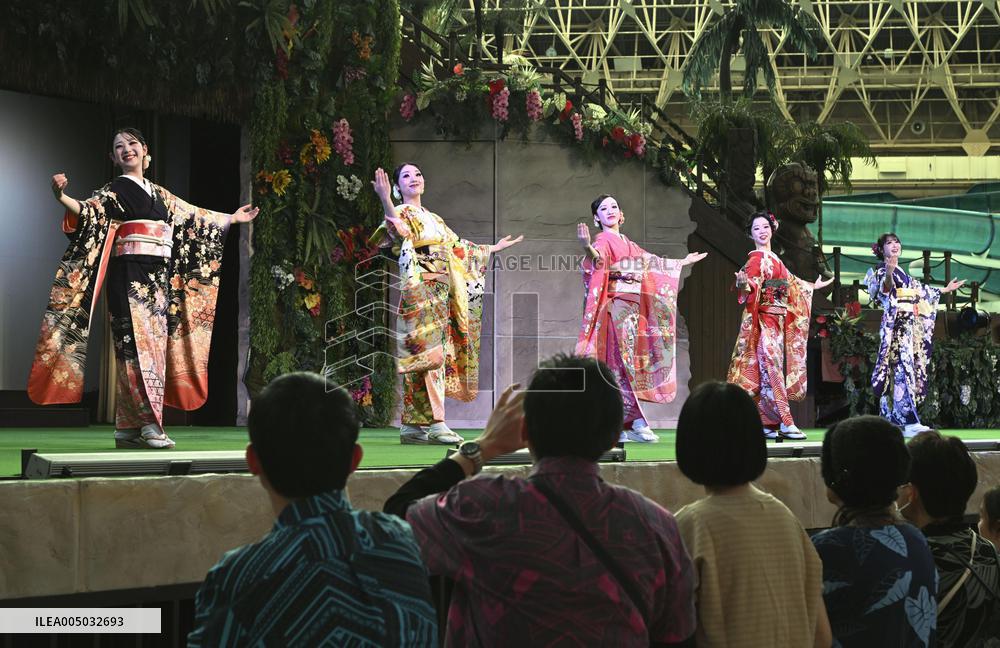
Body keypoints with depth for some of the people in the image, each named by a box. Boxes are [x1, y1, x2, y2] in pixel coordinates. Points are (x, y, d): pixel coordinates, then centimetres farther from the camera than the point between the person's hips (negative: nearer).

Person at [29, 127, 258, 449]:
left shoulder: (160, 195, 20)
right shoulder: (113, 191, 1)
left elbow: (193, 217, 31)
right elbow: (89, 210, -18)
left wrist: (232, 218, 40)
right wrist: (62, 198, -39)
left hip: (159, 281, 7)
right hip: (129, 277, -7)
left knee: (154, 347, 3)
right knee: (137, 345, -14)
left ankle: (128, 428, 5)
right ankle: (147, 424, -17)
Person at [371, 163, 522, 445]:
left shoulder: (433, 219, 25)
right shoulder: (402, 213, 0)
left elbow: (458, 248, 32)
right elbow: (399, 232, -24)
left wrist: (493, 249, 40)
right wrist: (385, 201, -41)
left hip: (440, 294, 8)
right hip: (419, 292, -8)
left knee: (427, 358, 4)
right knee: (431, 354, -17)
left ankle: (412, 426, 4)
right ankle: (437, 424, -23)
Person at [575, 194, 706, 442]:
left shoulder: (627, 244, 22)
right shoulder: (603, 241, -3)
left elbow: (653, 262, 35)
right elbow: (598, 260, -25)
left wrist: (683, 262, 46)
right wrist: (588, 248, -48)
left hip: (632, 309, 8)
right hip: (615, 307, -8)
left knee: (629, 364, 2)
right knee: (622, 362, -13)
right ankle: (634, 422, -16)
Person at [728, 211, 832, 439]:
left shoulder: (773, 258, 20)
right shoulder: (757, 259, -5)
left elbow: (790, 282, 33)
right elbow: (752, 286, -20)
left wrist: (813, 286, 47)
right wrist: (744, 283, -44)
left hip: (777, 321, 8)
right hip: (764, 320, -8)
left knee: (768, 370, 5)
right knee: (771, 368, -13)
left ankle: (765, 423, 4)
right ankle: (785, 422, -18)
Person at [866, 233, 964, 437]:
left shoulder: (902, 273, 24)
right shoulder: (881, 270, -2)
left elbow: (921, 291, 33)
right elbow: (884, 291, -21)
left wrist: (945, 290, 41)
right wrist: (888, 274, -42)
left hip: (911, 324, 9)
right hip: (895, 324, -9)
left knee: (906, 368, 6)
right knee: (902, 368, -17)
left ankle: (892, 419, 8)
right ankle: (910, 423, -26)